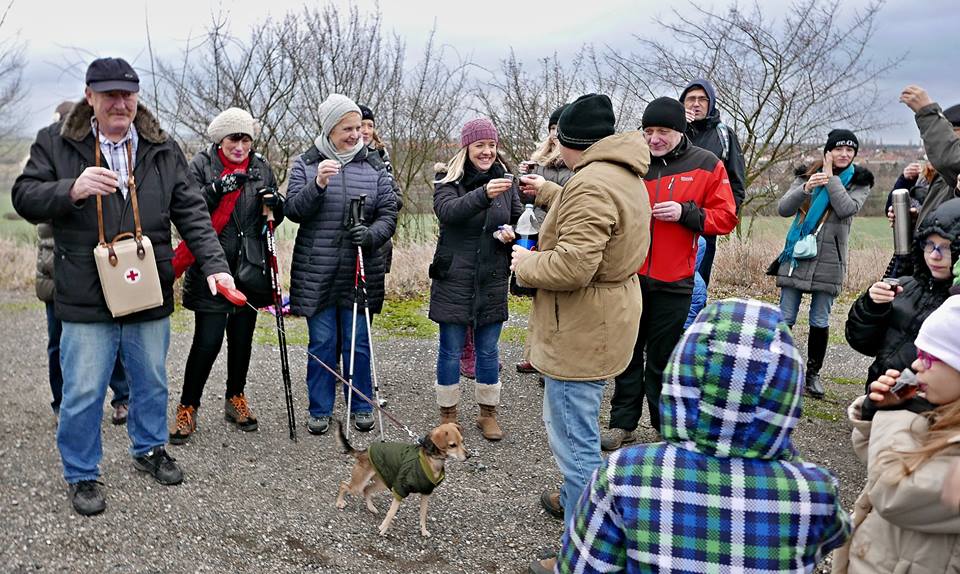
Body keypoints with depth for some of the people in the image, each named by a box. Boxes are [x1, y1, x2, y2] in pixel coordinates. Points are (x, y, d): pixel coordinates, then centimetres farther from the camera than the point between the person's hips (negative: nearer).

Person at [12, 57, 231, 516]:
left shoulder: (162, 149, 4)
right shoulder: (56, 143, -1)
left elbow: (191, 213, 2)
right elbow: (24, 198, -2)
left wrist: (214, 264, -10)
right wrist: (72, 190, -22)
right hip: (86, 300, -2)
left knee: (152, 383, 18)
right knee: (83, 393, 4)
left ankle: (150, 449, 40)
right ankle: (82, 475, 24)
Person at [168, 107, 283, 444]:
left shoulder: (261, 167, 10)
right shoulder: (201, 164, -1)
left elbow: (275, 219, 13)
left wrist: (274, 203, -9)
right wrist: (218, 188, -26)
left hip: (249, 267, 4)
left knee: (242, 338, 13)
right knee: (208, 341, -7)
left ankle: (235, 398, 30)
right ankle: (187, 408, 9)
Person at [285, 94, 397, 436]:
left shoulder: (374, 166, 6)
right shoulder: (305, 164, 3)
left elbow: (389, 213, 4)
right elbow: (293, 211, -5)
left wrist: (371, 235, -17)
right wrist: (317, 186, -22)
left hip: (360, 272, 1)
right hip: (317, 272, -1)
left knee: (358, 342, 8)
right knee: (322, 342, 7)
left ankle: (361, 406, 24)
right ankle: (320, 409, 21)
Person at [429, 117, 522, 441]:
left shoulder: (505, 180, 6)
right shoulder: (448, 181, -5)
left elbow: (519, 220, 14)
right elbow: (447, 211, -26)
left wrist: (511, 232, -10)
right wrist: (483, 194, -42)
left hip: (492, 281, 3)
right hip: (453, 279, -3)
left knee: (488, 350, 12)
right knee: (451, 351, 7)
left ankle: (488, 413, 26)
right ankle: (448, 414, 22)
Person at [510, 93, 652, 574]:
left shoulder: (591, 184, -23)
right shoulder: (624, 175, 10)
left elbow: (571, 265, -29)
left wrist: (526, 263, -11)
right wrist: (547, 192, 38)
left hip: (581, 330, -11)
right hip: (604, 320, 11)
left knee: (574, 439, -2)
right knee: (568, 422, 28)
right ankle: (576, 499, 48)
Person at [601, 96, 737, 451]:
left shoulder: (707, 165, 0)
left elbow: (726, 218, -1)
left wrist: (686, 213, -15)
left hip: (673, 282, -2)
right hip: (630, 275, 2)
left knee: (662, 358, 7)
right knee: (628, 352, 9)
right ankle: (623, 423, 20)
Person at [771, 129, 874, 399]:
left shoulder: (859, 181, 6)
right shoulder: (807, 175, 8)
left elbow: (847, 208, -14)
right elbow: (783, 209, -3)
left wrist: (831, 176, -9)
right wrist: (806, 188, -19)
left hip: (829, 260, 0)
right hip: (797, 255, 1)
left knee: (820, 321, 5)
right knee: (785, 318, 2)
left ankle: (813, 374, 16)